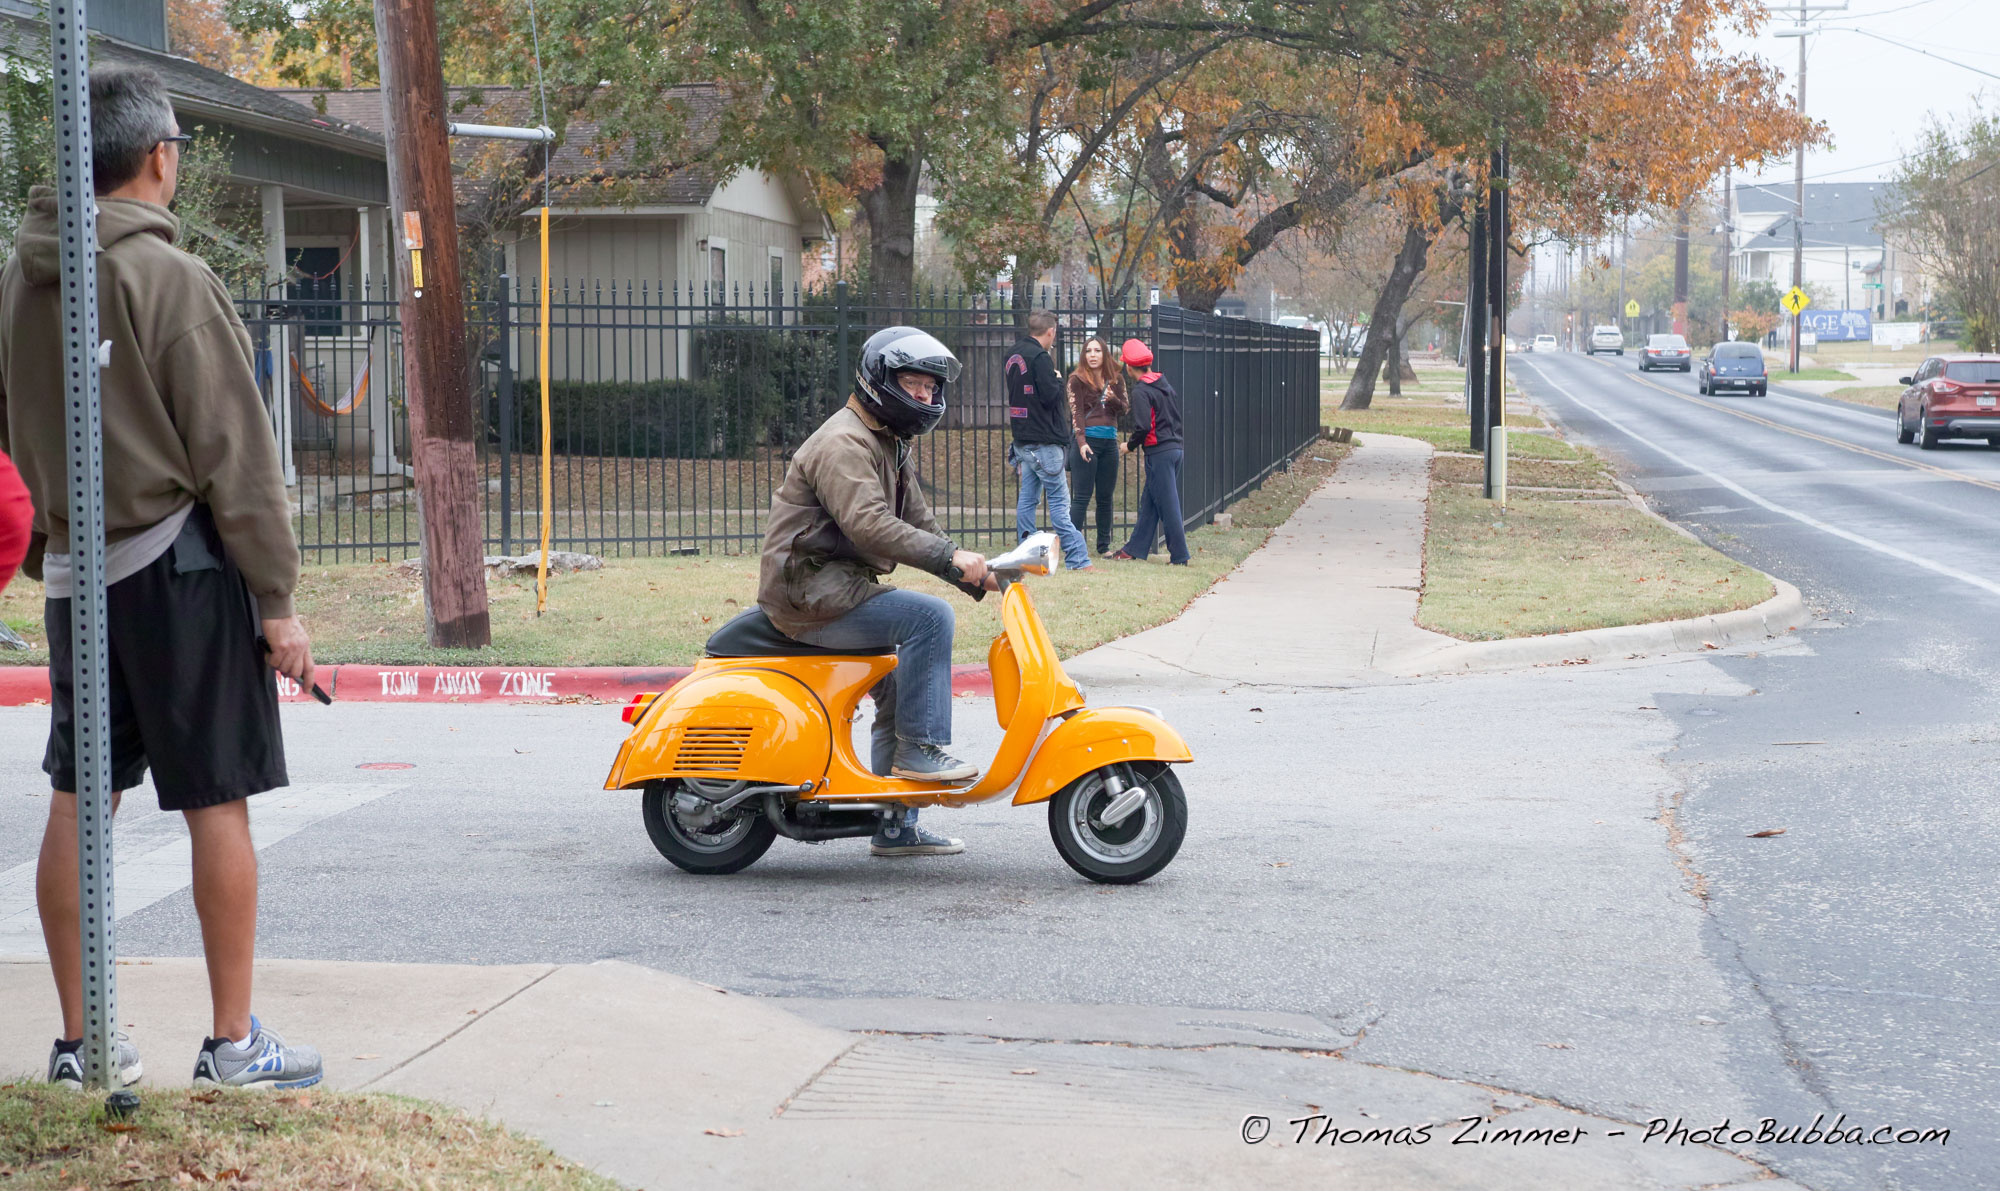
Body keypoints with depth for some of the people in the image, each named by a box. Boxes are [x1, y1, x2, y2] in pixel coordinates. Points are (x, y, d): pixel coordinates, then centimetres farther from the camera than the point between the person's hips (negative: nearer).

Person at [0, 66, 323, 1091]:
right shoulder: (168, 278, -13)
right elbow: (234, 453, -12)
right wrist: (276, 600, -8)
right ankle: (234, 1043, 6)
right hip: (177, 564, -7)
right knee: (216, 802, 1)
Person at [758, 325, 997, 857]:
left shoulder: (892, 445, 18)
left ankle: (895, 827, 22)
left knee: (899, 687, 15)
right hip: (810, 589, -11)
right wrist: (950, 557, -34)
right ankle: (918, 747, -18)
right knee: (928, 616, -24)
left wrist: (974, 575, 3)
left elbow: (918, 523, 17)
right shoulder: (844, 442, -16)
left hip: (840, 585, 11)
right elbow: (867, 523, -30)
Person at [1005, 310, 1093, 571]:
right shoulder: (1040, 358, -15)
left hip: (1022, 439, 9)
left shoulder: (1013, 356, 13)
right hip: (1044, 442, -9)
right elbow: (1050, 396, -20)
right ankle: (1077, 559, -9)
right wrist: (1058, 380, -1)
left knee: (1027, 498, 10)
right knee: (1059, 500, -8)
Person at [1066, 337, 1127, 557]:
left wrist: (1112, 399, -10)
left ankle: (1104, 545, 15)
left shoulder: (1115, 380, 13)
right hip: (1087, 439, -5)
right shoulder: (1077, 379, 0)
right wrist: (1081, 442, -17)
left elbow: (1123, 408, 12)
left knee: (1106, 497, 8)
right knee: (1082, 496, -8)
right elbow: (1076, 412, -7)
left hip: (1110, 441, 5)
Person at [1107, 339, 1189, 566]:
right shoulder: (1166, 386, 14)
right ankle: (1135, 549, 22)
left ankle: (1179, 556, -2)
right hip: (1175, 448, 9)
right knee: (1149, 502, 15)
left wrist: (1130, 446, -2)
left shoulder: (1141, 391, -13)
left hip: (1158, 452, -9)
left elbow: (1142, 427, -20)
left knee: (1167, 504, -4)